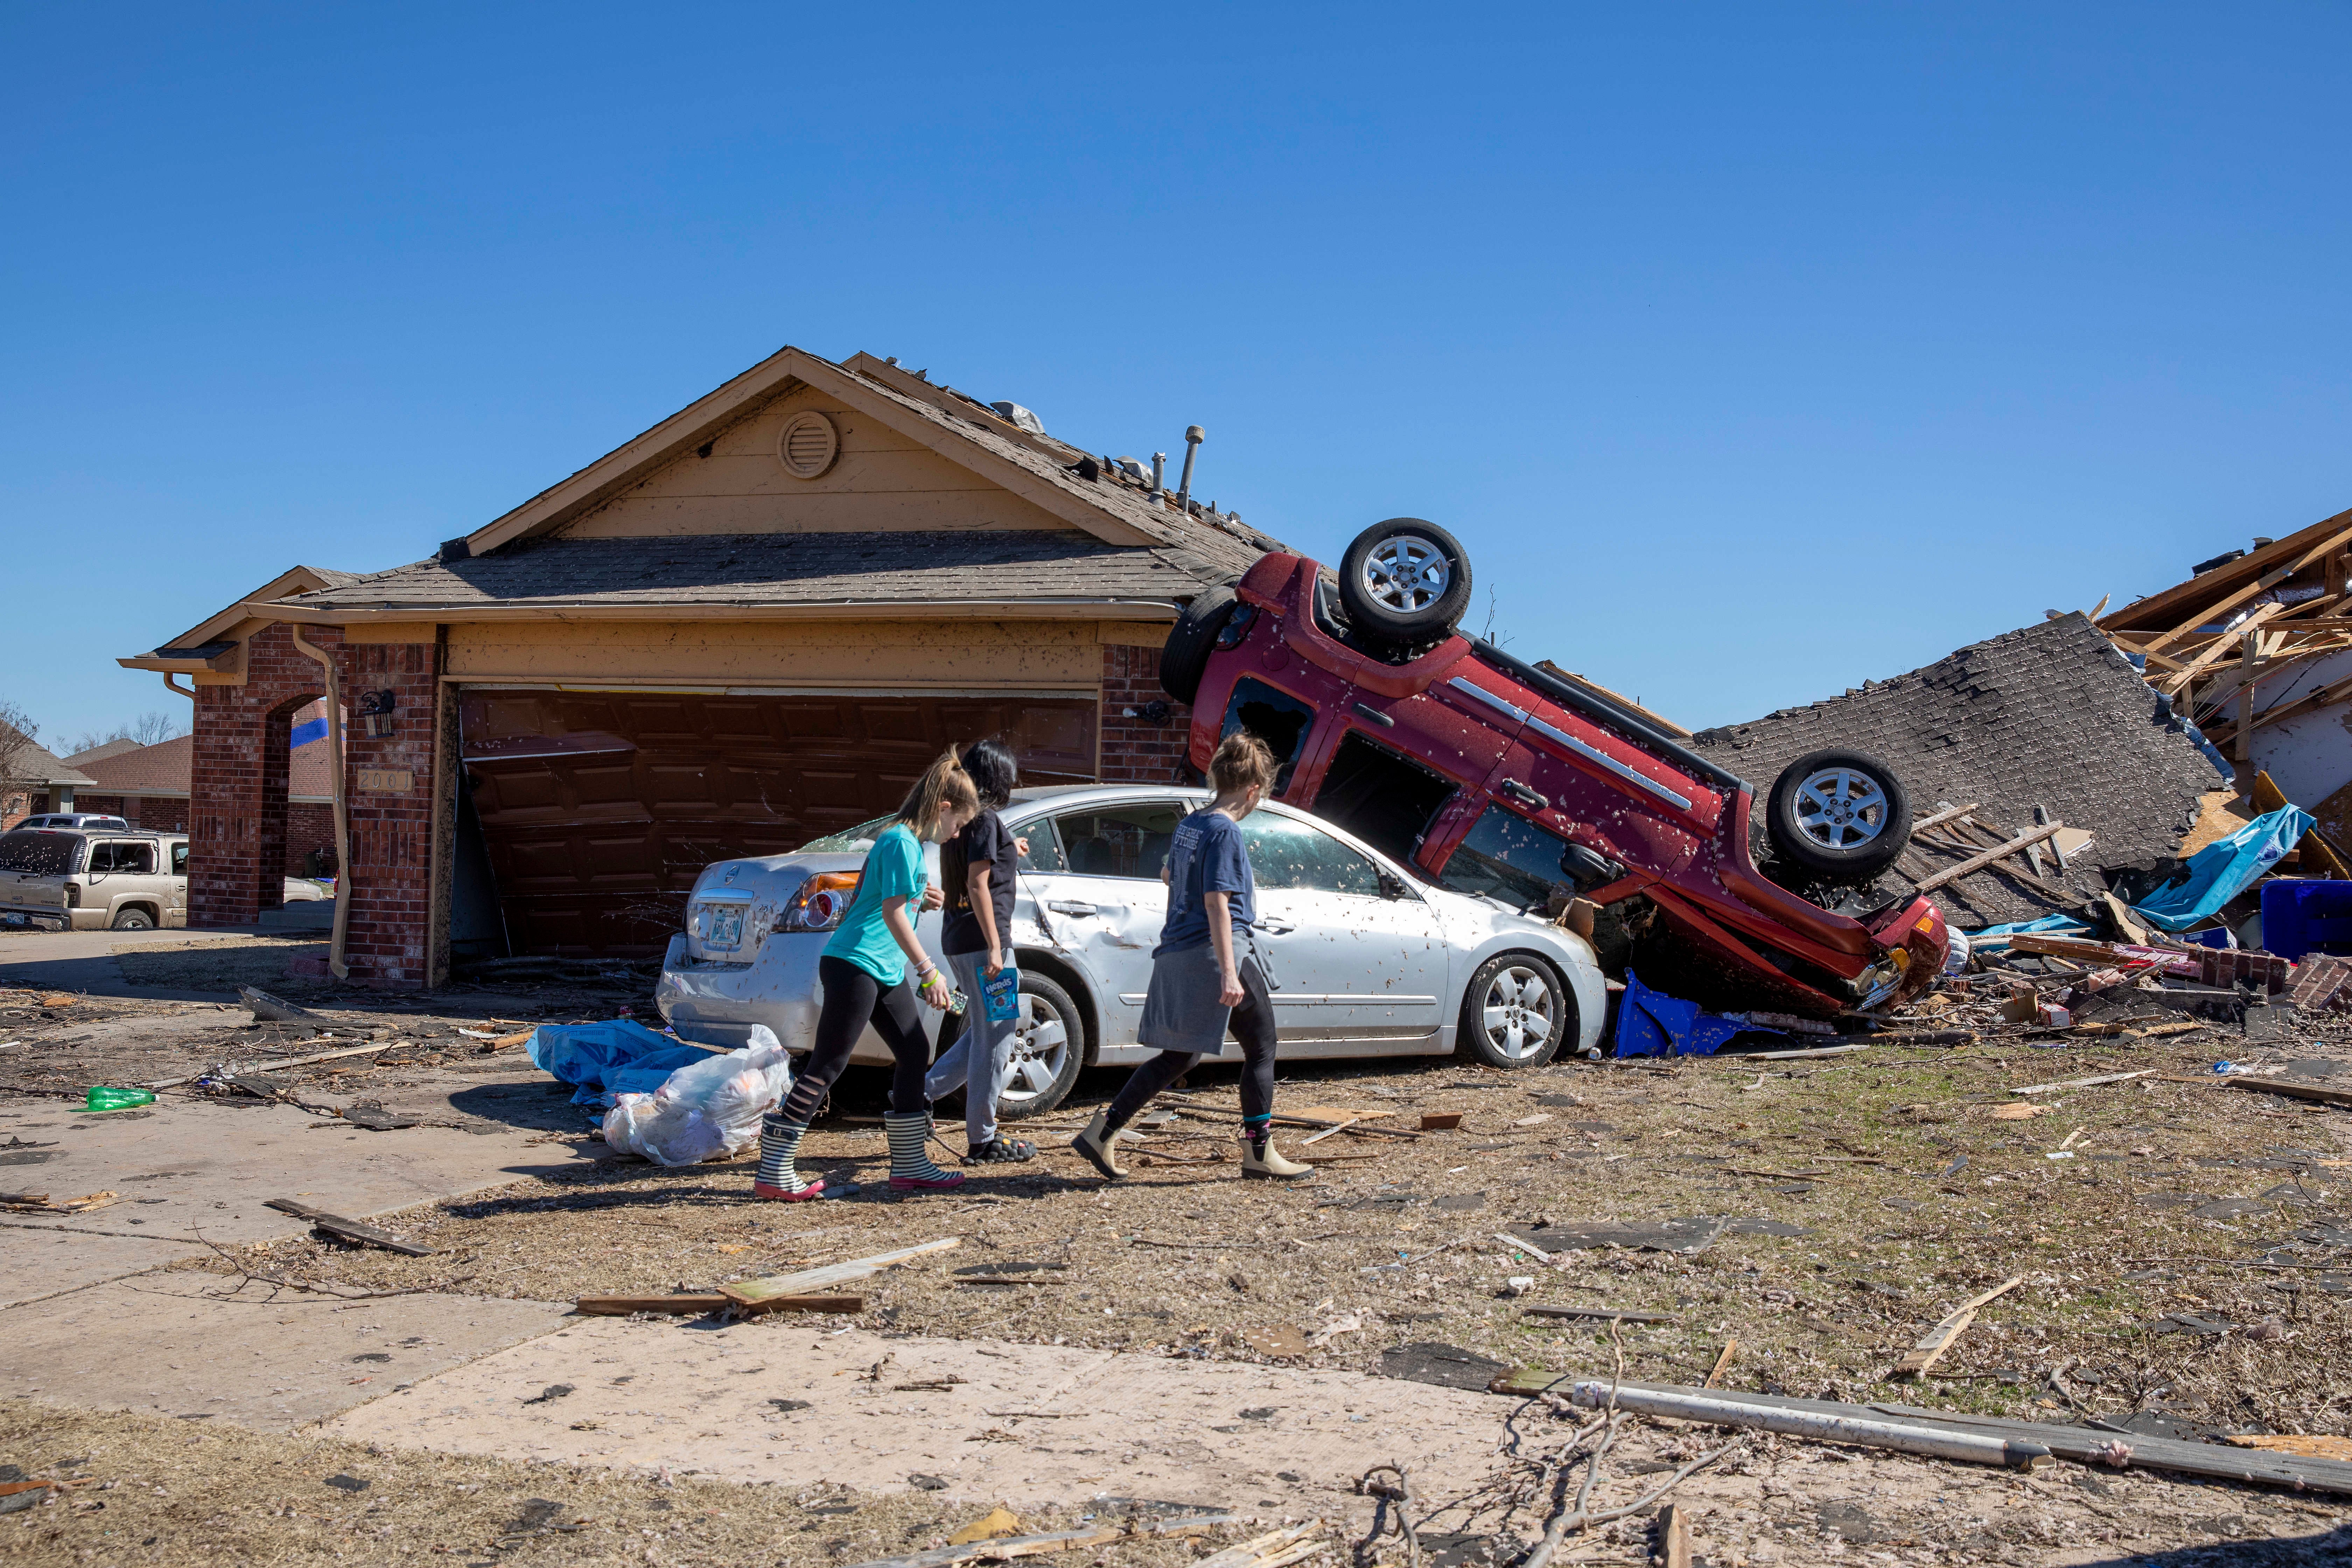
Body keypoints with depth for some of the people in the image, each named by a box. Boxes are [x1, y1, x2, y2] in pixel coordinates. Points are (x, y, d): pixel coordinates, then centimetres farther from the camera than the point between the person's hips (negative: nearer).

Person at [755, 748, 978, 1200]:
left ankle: (909, 1165, 16)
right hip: (854, 966, -11)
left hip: (885, 971, 11)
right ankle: (773, 1173, -2)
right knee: (826, 1065, -7)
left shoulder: (906, 841, 16)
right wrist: (929, 971, -16)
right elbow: (893, 913, -19)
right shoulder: (902, 841, -15)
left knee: (916, 1051, 10)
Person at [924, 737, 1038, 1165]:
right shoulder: (986, 820, -13)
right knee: (995, 1036, -1)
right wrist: (995, 948, -20)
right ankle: (983, 1141, 4)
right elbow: (977, 886, -19)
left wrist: (1006, 854, 29)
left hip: (957, 937, 9)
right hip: (982, 937, -9)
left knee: (981, 1033, 19)